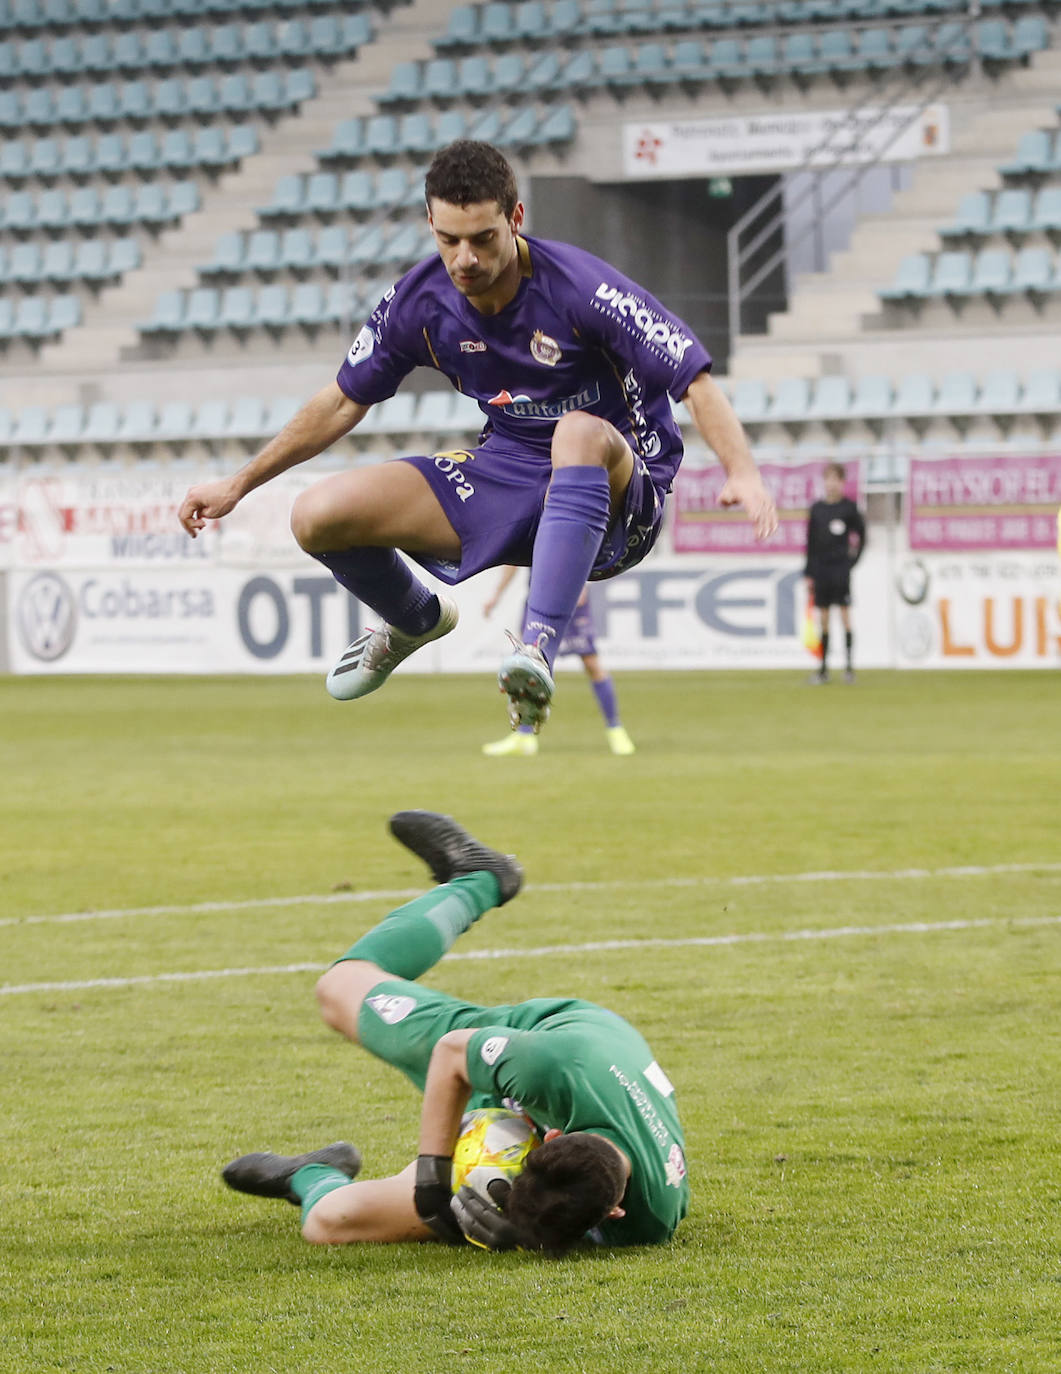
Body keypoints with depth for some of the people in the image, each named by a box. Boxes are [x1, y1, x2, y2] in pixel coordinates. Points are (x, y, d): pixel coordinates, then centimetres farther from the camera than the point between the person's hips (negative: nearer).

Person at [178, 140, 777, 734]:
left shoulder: (580, 286, -22)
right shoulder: (421, 301, -5)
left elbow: (697, 382, -24)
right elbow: (344, 401, 11)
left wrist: (744, 473, -41)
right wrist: (239, 484, 14)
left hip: (615, 493, -5)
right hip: (505, 472, 5)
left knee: (581, 433, -42)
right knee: (318, 516, -9)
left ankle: (539, 648, -46)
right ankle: (417, 620, 24)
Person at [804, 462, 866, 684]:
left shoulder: (849, 508, -1)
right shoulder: (817, 509, 9)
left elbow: (861, 536, 6)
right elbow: (811, 543, 12)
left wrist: (853, 557, -2)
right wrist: (809, 574, 9)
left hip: (841, 567, -4)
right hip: (821, 568, 4)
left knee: (844, 614, -8)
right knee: (823, 618, 5)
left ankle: (849, 666, -7)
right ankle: (823, 668, 9)